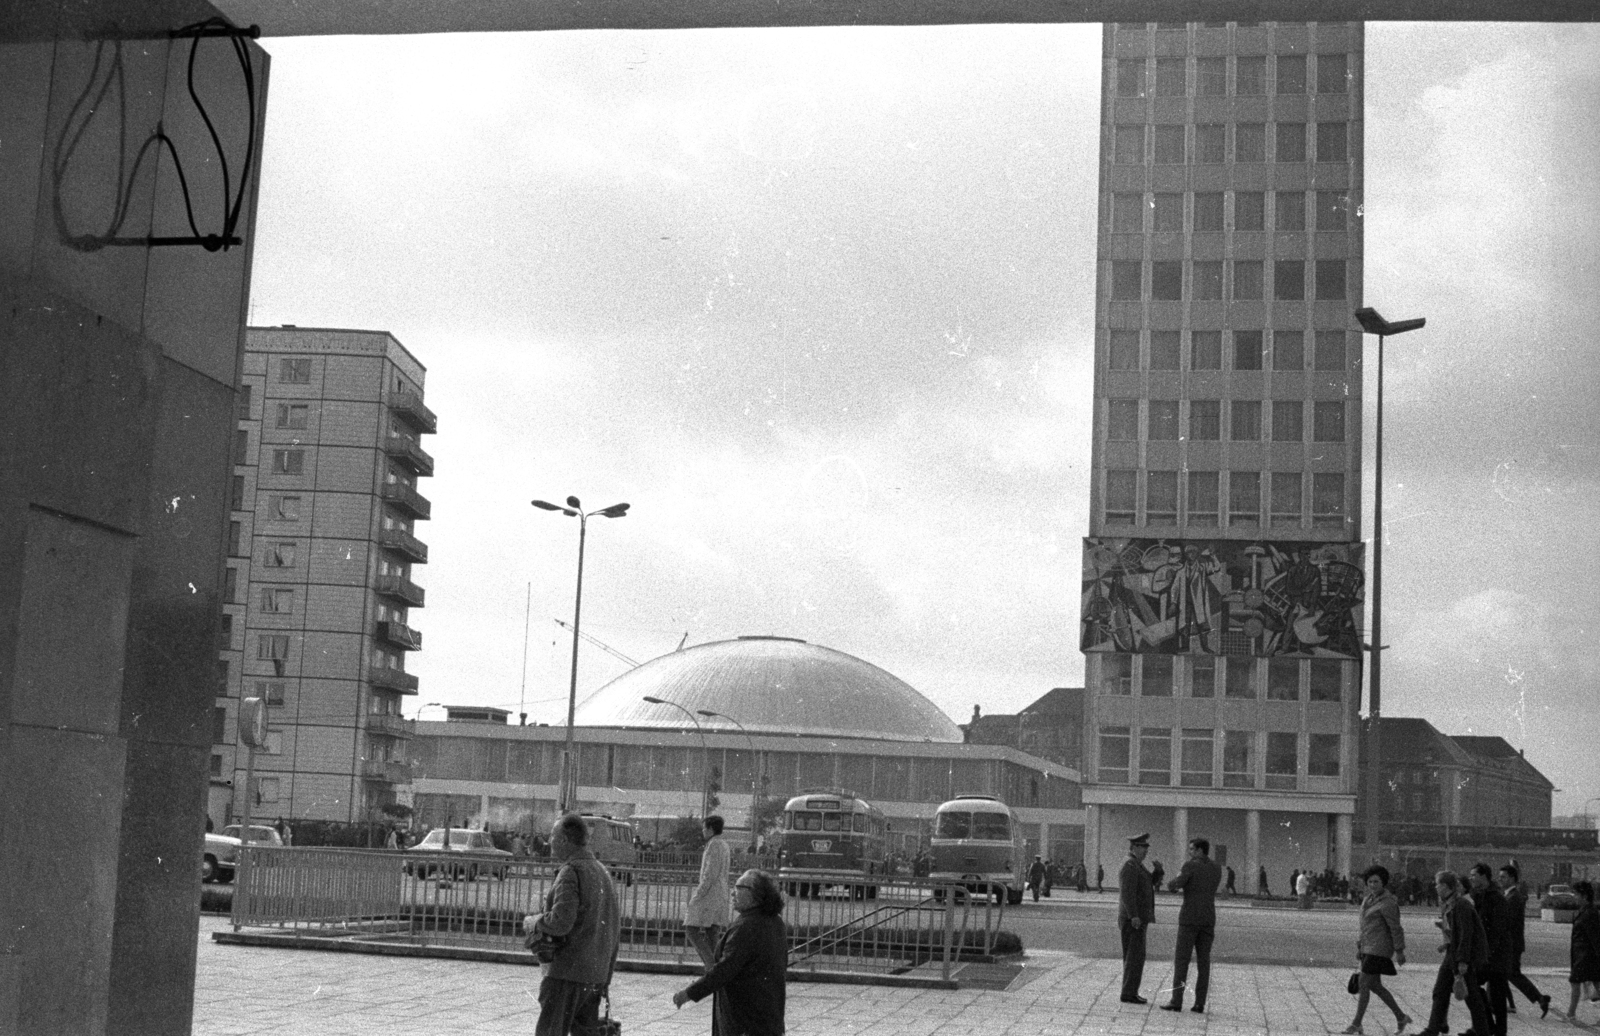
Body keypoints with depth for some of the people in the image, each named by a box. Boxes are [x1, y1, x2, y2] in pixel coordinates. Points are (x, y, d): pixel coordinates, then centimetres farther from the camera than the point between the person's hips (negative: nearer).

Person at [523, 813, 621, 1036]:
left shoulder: (571, 872, -12)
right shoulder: (602, 872, 14)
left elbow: (561, 921, -22)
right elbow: (616, 926, 17)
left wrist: (533, 923, -3)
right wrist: (607, 972, 21)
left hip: (568, 970, -8)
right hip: (596, 973, 8)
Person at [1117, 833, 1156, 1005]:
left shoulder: (1136, 866, 19)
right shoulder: (1130, 866, -15)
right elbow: (1127, 892, -23)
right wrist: (1134, 916, -27)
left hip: (1136, 918, 11)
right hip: (1133, 918, -11)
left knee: (1133, 956, 11)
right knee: (1135, 955, -10)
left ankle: (1130, 992, 14)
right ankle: (1129, 993, -9)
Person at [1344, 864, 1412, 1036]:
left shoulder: (1387, 903, -15)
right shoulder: (1368, 900, 12)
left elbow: (1396, 929, -15)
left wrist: (1400, 952, -14)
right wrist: (1359, 948, 18)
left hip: (1379, 949, -9)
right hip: (1367, 949, 9)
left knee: (1363, 984, -8)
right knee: (1375, 986, 12)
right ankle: (1401, 1017, 24)